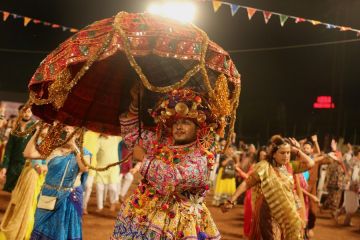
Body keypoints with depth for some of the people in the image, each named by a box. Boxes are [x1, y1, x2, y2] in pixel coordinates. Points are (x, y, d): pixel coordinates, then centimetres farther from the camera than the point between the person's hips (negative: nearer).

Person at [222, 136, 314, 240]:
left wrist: (296, 150, -2)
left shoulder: (289, 167, 4)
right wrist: (231, 201, -21)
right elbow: (246, 184, -16)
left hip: (287, 214, 6)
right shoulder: (264, 166, -13)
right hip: (269, 213, -6)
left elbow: (310, 164, 5)